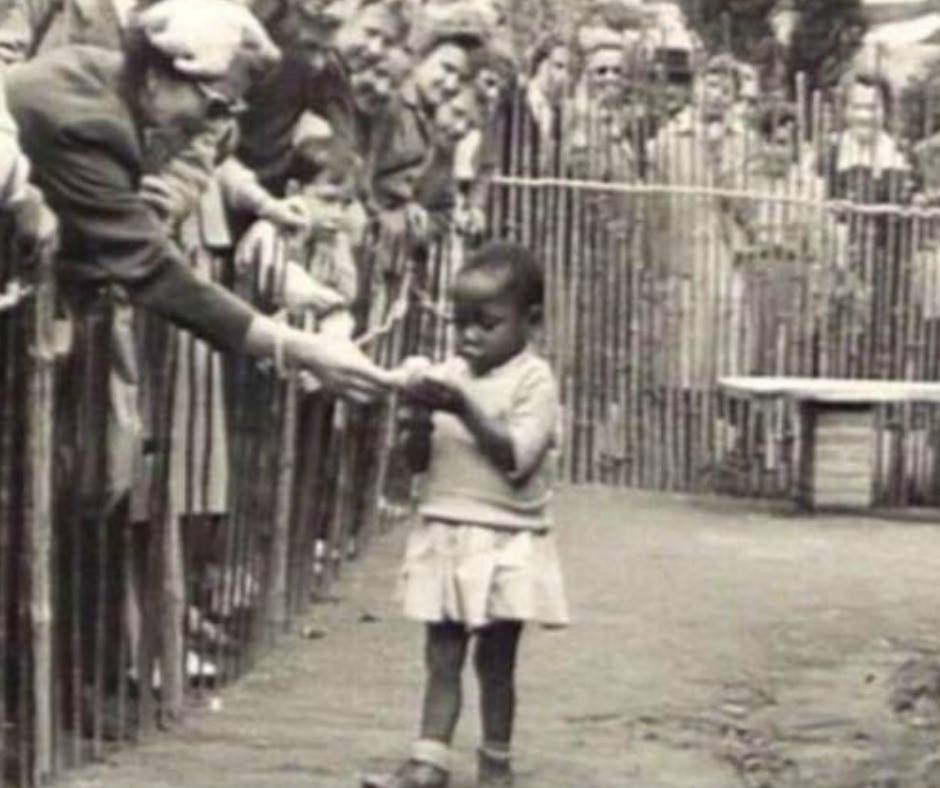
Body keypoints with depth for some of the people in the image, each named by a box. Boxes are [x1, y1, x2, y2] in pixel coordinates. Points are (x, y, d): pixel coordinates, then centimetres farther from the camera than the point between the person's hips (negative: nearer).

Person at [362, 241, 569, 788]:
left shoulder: (534, 380, -8)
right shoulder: (449, 374, 7)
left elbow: (517, 459, -20)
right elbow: (419, 460, 8)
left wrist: (463, 408, -24)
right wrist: (420, 419, -13)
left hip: (507, 544, -4)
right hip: (446, 536, 5)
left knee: (496, 659, 5)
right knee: (442, 654, 3)